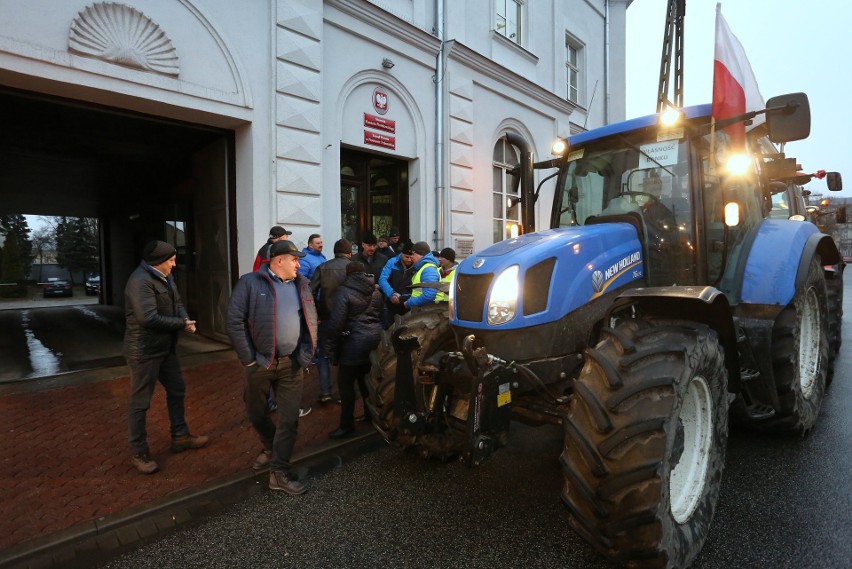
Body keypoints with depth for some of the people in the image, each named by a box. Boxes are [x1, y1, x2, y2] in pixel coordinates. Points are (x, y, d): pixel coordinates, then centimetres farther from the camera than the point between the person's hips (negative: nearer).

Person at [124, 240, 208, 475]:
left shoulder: (165, 277, 8)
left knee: (177, 391, 19)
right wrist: (182, 324, -19)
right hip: (144, 351, -10)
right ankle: (139, 453, 18)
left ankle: (180, 436, 35)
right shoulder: (140, 281, -23)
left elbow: (177, 303, 12)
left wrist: (185, 318, -11)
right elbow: (148, 319, -30)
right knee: (140, 402, 3)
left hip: (166, 347, 10)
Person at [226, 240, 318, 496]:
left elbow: (311, 322, 8)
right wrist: (248, 358, -11)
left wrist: (305, 355, 0)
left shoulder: (302, 284, 6)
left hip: (291, 364, 2)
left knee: (289, 419, 4)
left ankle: (280, 472, 18)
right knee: (256, 413, 17)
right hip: (259, 362, -2)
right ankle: (270, 448, 45)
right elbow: (235, 321, -10)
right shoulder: (250, 283, -7)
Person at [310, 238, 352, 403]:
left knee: (323, 354, 15)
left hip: (326, 317, 0)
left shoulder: (322, 267, -2)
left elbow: (311, 292, -7)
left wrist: (315, 314, 3)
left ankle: (325, 392, 10)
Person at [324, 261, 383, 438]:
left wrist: (332, 347, -8)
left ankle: (347, 425, 9)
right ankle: (371, 413, 31)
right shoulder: (376, 290, 10)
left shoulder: (345, 291, -10)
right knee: (366, 379, 21)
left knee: (346, 383, 2)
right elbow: (382, 315, 12)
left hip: (354, 342, -7)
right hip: (374, 340, 7)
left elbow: (337, 322, -14)